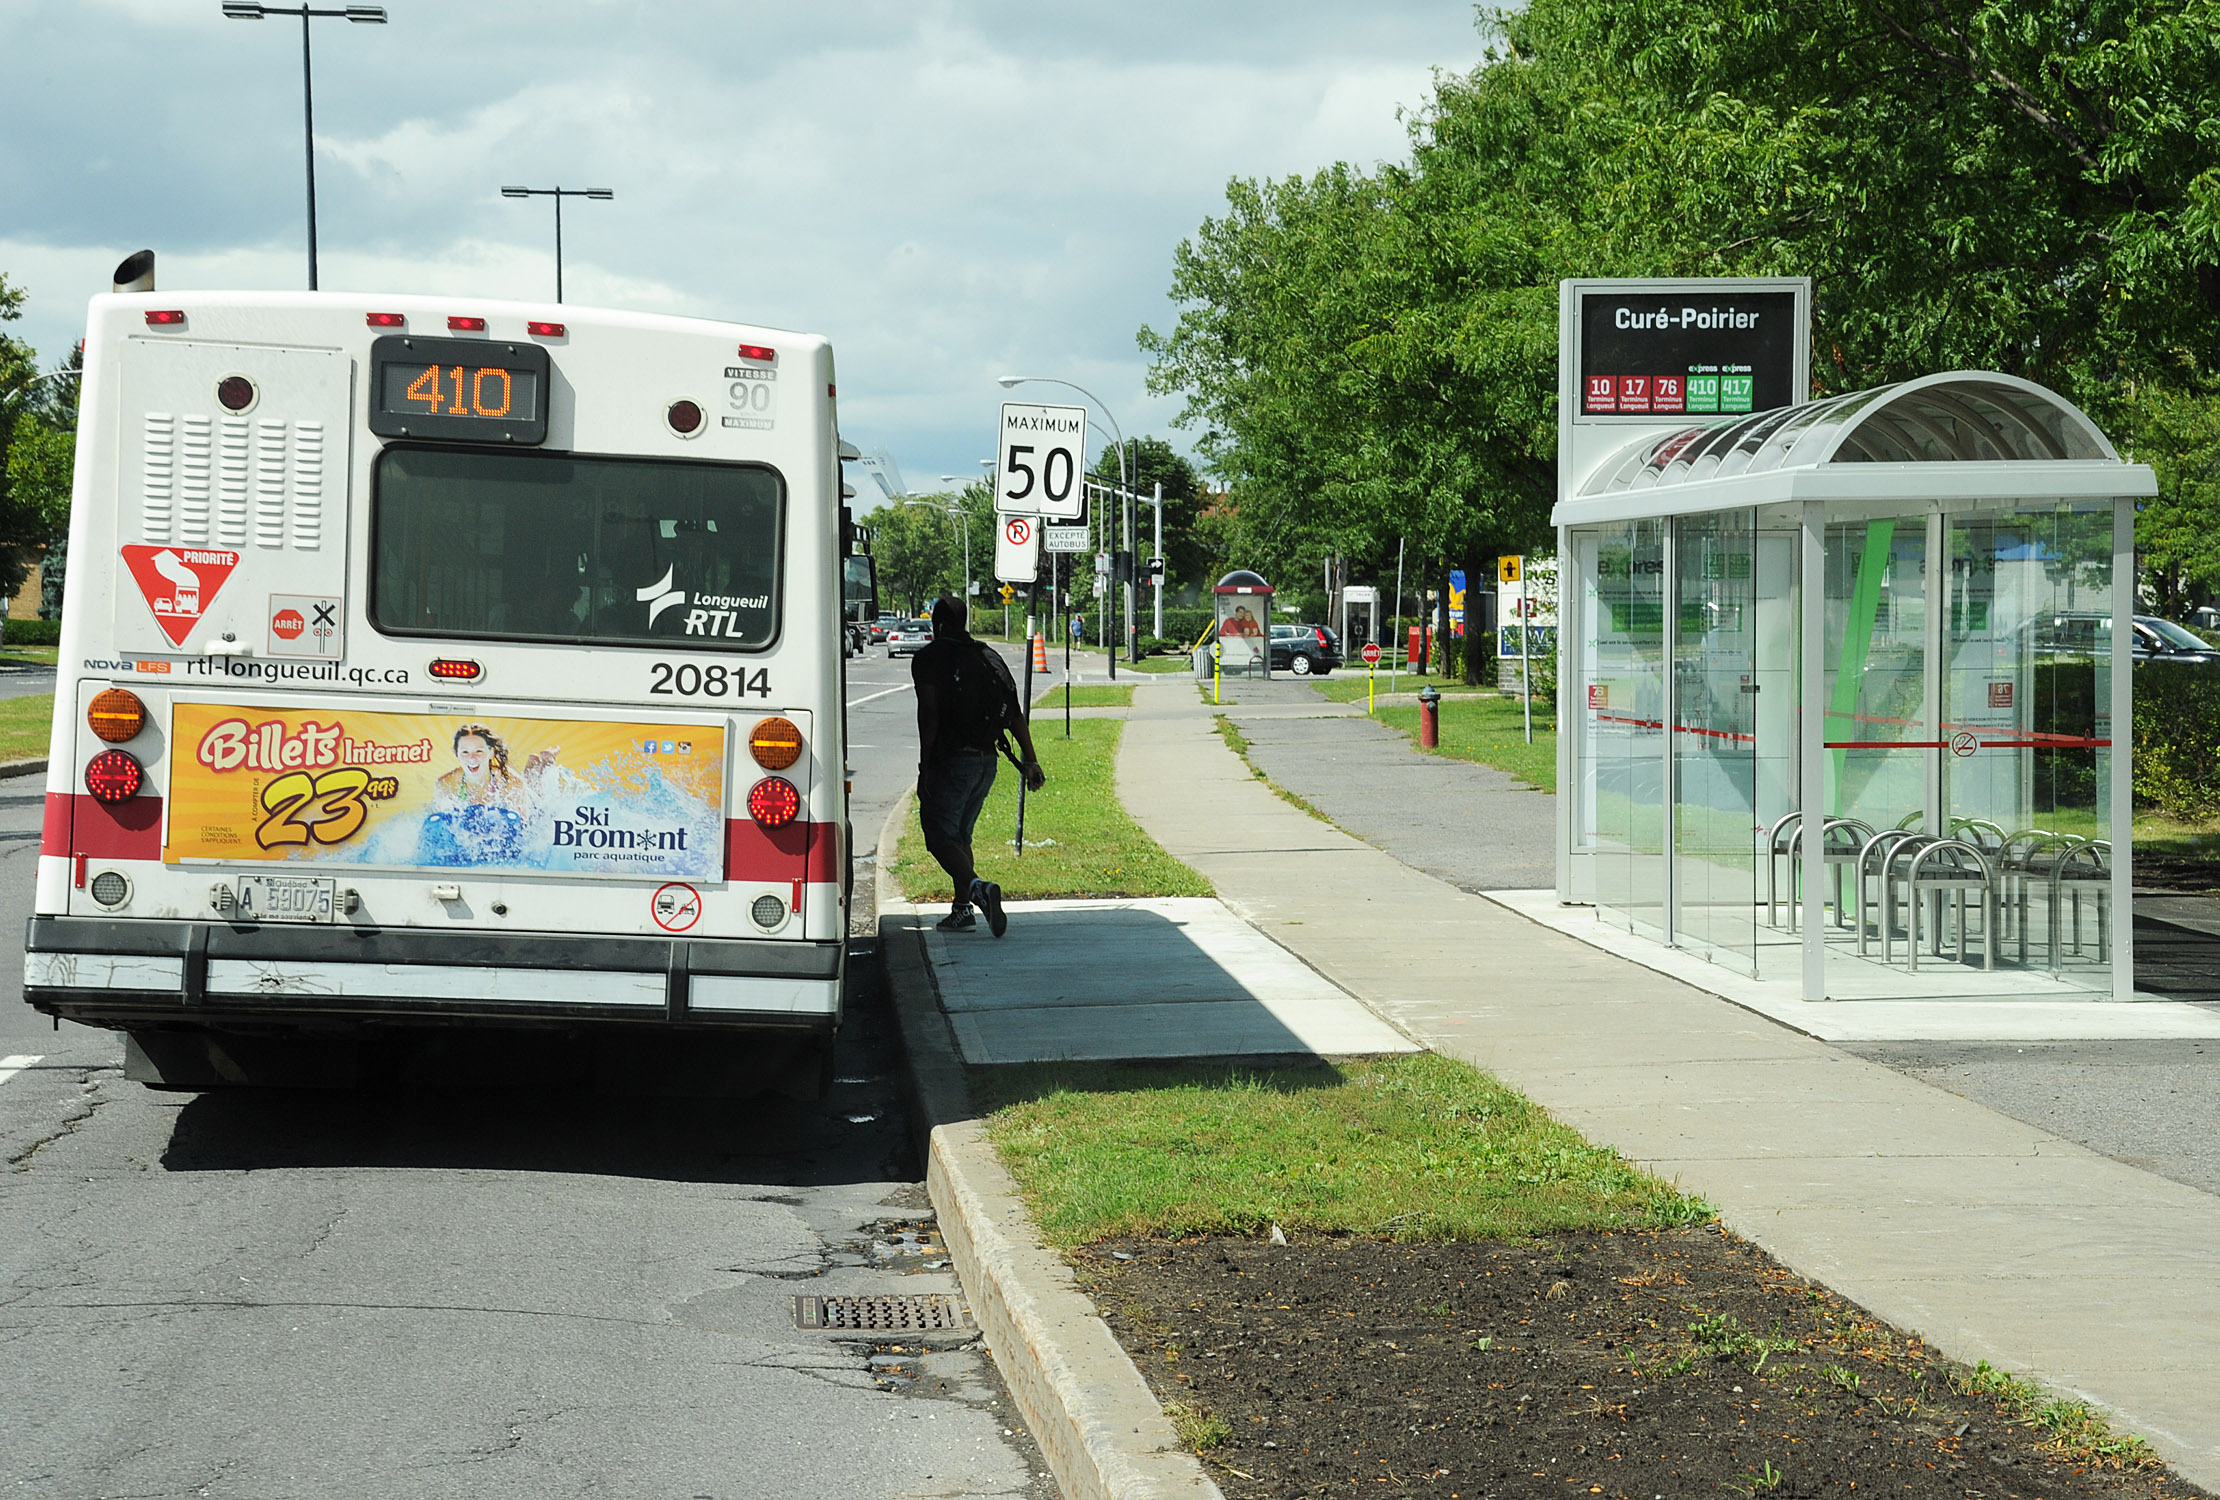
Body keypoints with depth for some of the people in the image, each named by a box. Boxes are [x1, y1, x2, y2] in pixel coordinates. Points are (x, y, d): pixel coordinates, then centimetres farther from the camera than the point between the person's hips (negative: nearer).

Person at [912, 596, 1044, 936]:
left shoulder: (929, 658, -5)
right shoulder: (988, 657, 13)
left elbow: (929, 713, -15)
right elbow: (1015, 713, 8)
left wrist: (925, 768, -14)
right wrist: (1030, 761, 8)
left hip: (951, 760, -6)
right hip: (987, 760, 7)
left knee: (940, 836, -5)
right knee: (960, 835, 19)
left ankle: (977, 888, -29)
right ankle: (962, 910, 15)